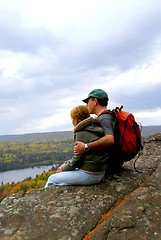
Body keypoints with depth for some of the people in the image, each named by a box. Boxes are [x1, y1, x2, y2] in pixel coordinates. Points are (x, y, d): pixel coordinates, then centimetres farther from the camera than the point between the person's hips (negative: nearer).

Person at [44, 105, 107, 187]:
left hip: (89, 175, -9)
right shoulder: (93, 129, 9)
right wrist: (66, 163, 12)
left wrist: (63, 168, 3)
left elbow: (77, 159, -15)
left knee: (52, 179, 4)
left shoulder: (81, 134, -19)